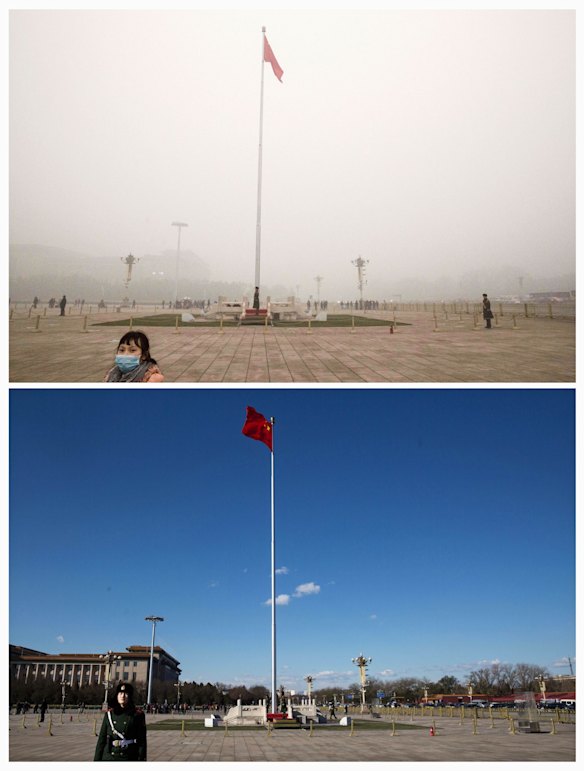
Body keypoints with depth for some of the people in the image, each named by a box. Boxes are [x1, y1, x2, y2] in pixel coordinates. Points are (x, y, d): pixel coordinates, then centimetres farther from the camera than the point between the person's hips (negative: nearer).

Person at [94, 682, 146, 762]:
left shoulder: (137, 714, -2)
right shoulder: (109, 713, 6)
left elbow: (142, 741, -3)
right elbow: (101, 739, 8)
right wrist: (97, 759, 3)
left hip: (129, 758, -3)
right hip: (109, 757, 3)